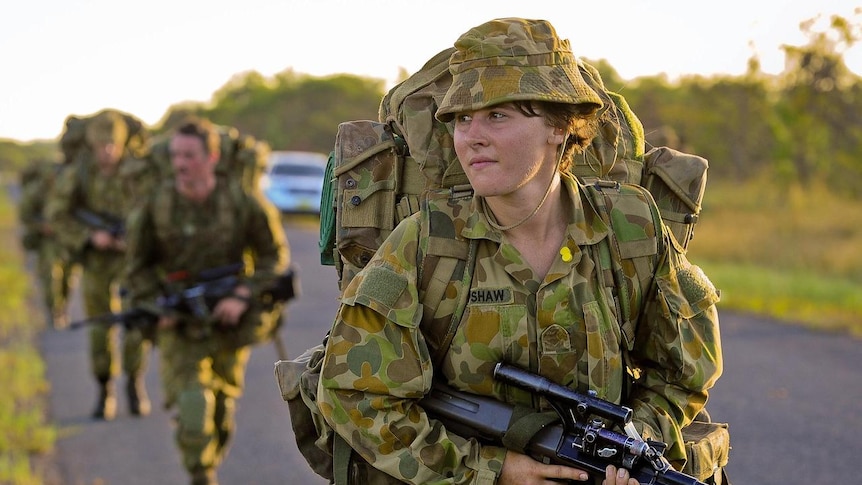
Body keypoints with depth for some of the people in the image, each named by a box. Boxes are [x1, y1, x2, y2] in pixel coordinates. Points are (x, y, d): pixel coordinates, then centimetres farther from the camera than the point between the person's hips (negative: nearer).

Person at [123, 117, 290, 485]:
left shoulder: (242, 204, -10)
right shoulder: (156, 207, -9)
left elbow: (275, 255, -1)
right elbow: (139, 265, 5)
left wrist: (243, 297, -14)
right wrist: (157, 306, -10)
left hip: (229, 322, 1)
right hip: (179, 326, -1)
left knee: (222, 411, 16)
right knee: (191, 407, -17)